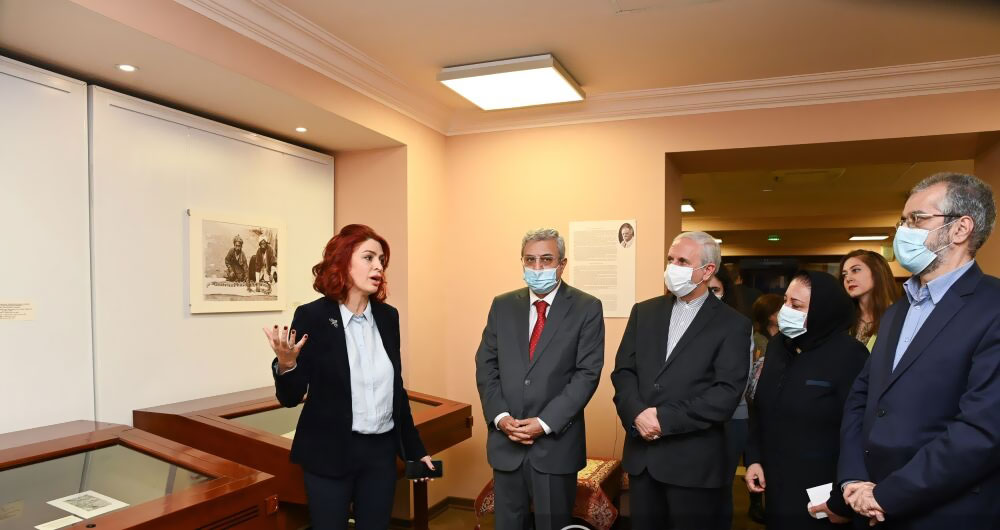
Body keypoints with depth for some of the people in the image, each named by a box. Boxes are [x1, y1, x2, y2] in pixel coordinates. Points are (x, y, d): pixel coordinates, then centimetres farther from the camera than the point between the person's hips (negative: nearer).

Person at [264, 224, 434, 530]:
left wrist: (415, 449, 14)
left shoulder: (388, 316, 3)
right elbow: (290, 397, -8)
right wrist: (285, 363, -29)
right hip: (330, 453, -4)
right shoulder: (312, 316, -10)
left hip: (382, 450, 4)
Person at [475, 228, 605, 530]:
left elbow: (587, 373, -10)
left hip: (556, 443, -3)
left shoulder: (586, 308, -5)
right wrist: (500, 416, -9)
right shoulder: (503, 305, 6)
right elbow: (486, 365, 5)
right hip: (506, 441, 3)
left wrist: (545, 423, -16)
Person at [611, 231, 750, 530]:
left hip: (694, 460, -4)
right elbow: (623, 371, 4)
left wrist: (665, 418, -17)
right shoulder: (644, 312, 9)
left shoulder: (732, 325, -4)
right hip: (641, 453, 4)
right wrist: (637, 414, -14)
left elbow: (727, 394, -13)